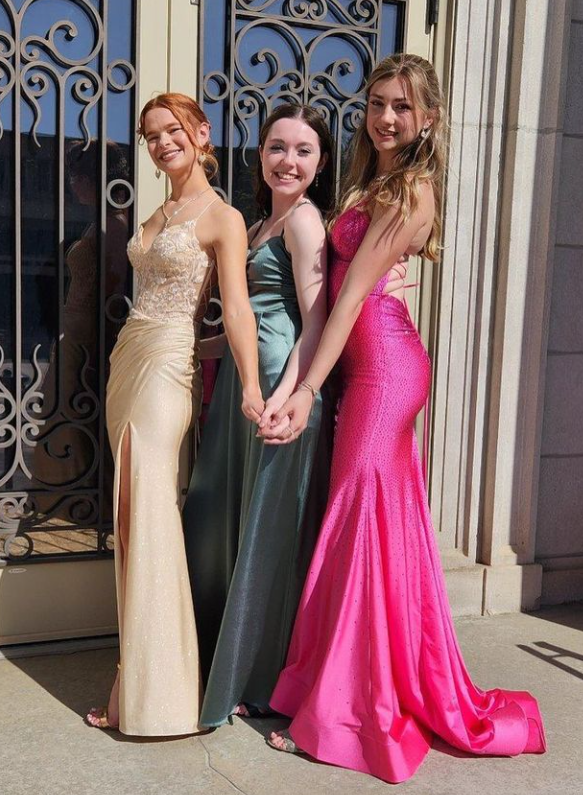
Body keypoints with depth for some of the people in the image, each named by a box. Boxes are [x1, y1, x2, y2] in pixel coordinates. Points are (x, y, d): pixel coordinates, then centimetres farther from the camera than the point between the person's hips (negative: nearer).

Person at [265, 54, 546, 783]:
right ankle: (412, 691, 27)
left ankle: (345, 713, 6)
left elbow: (354, 290, -17)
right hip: (374, 364, 9)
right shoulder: (375, 183, 20)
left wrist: (307, 388, -20)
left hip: (383, 363, -9)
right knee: (383, 520, 13)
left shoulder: (408, 191, -9)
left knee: (362, 518, -6)